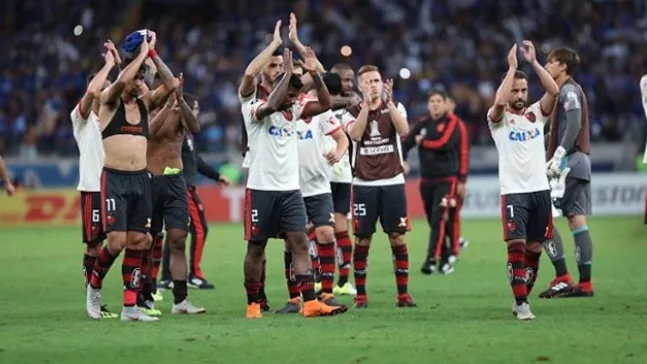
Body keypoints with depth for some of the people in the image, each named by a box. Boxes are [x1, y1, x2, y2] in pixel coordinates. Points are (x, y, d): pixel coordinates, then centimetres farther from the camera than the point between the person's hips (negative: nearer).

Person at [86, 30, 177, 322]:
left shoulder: (145, 103, 11)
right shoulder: (109, 101, -3)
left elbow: (170, 85, -2)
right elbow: (121, 81, -23)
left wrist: (153, 54, -5)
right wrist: (142, 53, -14)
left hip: (141, 180, 5)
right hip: (114, 179, -5)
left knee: (137, 242, 1)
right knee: (116, 241, -14)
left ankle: (130, 307, 3)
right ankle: (94, 285, 12)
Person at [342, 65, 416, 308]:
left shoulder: (394, 108, 7)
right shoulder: (353, 112, 5)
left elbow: (403, 130, -14)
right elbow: (355, 134, -15)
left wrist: (388, 101, -21)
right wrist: (367, 105, -20)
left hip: (393, 182, 0)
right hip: (364, 184, 0)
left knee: (398, 237, -1)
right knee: (362, 239, 0)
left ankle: (403, 293, 3)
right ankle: (360, 295, 6)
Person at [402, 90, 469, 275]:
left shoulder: (454, 123, -5)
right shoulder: (423, 124, 10)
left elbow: (443, 144, -17)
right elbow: (406, 143, 7)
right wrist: (401, 161, -9)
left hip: (447, 180, -5)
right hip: (426, 180, 5)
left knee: (439, 219, -14)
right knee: (433, 220, 6)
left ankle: (431, 259, -18)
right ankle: (446, 256, 19)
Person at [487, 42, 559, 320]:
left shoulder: (536, 114, 10)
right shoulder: (498, 118, 1)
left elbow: (554, 91, -7)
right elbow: (499, 102, -22)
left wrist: (533, 62, -10)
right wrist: (512, 66, -17)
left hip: (540, 189, 4)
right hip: (513, 191, -4)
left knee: (534, 248, 7)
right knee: (516, 245, -13)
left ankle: (522, 299, 19)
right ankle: (521, 304, -15)